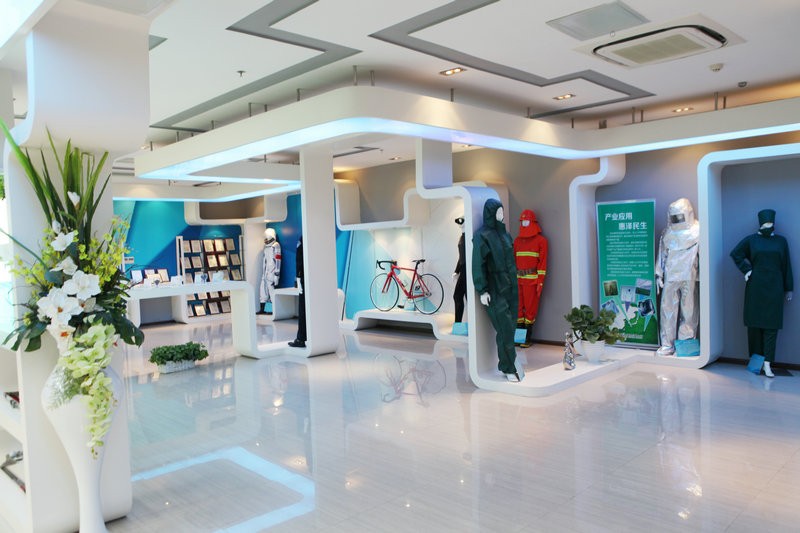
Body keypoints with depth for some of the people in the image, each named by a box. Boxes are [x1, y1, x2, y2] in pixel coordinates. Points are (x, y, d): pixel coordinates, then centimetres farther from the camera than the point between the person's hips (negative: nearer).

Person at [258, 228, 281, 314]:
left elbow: (277, 261, -15)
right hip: (265, 273, 9)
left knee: (272, 290, -7)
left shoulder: (275, 246, -10)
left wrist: (276, 275, -19)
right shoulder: (266, 246, 16)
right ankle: (262, 309, 20)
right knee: (263, 289, 11)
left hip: (272, 273, -9)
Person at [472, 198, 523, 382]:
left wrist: (514, 282, 17)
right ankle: (509, 368, 5)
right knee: (505, 328, -6)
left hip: (510, 286, 7)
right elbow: (478, 264, -14)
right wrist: (482, 291, -17)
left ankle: (505, 364, 20)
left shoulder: (504, 233, 11)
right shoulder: (482, 236, -12)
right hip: (494, 288, -7)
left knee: (510, 326, 8)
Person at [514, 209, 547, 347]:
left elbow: (543, 262, -4)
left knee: (530, 308, -2)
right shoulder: (517, 240, 14)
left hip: (532, 280, -4)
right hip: (518, 279, 4)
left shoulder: (541, 240, 0)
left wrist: (540, 282, -9)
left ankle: (528, 337, 5)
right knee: (518, 307, 4)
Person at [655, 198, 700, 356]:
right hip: (670, 277, 4)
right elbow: (662, 254, 17)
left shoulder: (697, 231, 0)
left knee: (689, 311, 2)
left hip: (689, 277, -4)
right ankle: (667, 344, 8)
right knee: (667, 309, 2)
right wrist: (658, 274, 13)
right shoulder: (667, 233, 13)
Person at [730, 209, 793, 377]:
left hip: (774, 288, 1)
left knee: (771, 325, -4)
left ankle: (767, 363, -6)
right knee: (754, 323, 2)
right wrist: (746, 269, -3)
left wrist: (789, 289, 8)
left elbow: (786, 266, 9)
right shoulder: (751, 240, 2)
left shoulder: (781, 241, 7)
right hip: (755, 288, -1)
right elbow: (735, 254, 8)